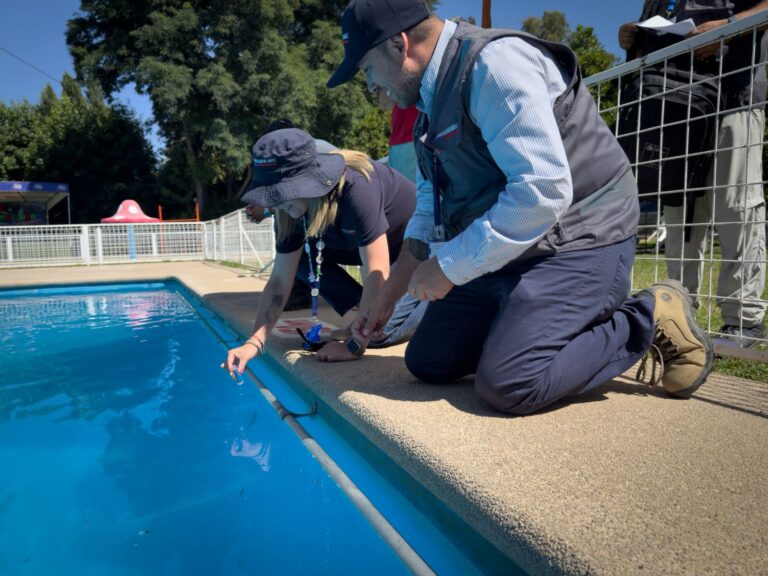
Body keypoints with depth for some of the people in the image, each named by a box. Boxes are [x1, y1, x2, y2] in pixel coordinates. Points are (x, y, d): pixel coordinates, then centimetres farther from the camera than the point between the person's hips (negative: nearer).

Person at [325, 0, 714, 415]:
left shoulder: (494, 62, -17)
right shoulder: (433, 98, 12)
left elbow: (542, 192, -28)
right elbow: (431, 201, 15)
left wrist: (449, 266, -20)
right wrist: (389, 292, 11)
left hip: (574, 243, -8)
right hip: (500, 252, 9)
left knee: (506, 384, -22)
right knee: (426, 363, 6)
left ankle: (650, 320, 0)